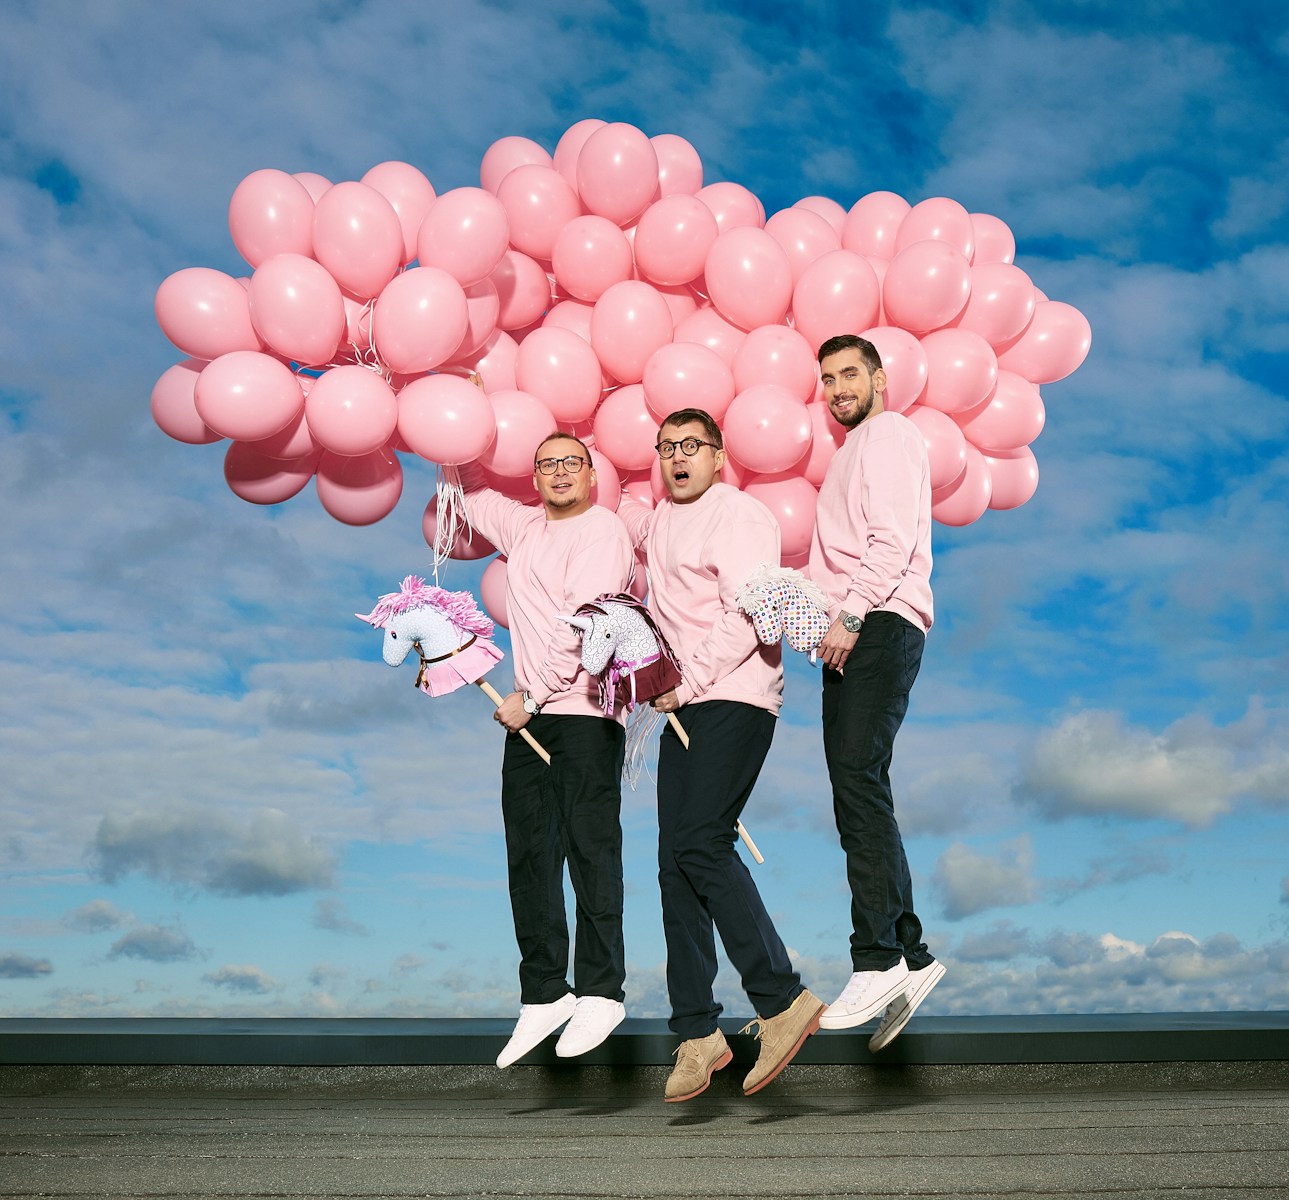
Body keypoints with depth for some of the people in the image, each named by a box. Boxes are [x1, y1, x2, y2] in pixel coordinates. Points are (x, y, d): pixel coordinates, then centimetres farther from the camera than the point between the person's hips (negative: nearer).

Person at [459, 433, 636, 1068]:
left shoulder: (603, 531, -2)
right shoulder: (523, 527, 20)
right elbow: (472, 491, 36)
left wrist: (531, 695, -11)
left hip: (585, 713, -7)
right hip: (529, 717, 7)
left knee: (590, 850, -7)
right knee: (529, 857, 4)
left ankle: (599, 993, -2)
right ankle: (543, 993, 10)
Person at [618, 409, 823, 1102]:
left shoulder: (739, 516, -2)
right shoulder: (658, 523, 22)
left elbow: (747, 618, -13)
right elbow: (613, 513, 46)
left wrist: (687, 681, -13)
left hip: (734, 700, -8)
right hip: (683, 711, 8)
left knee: (700, 844, -22)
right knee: (675, 863, 0)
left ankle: (782, 1000, -14)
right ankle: (697, 1033, 3)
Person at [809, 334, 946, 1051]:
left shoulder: (888, 434, 2)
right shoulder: (857, 449, 32)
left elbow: (893, 540, -13)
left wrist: (849, 614, -18)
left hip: (879, 627, -10)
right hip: (855, 635, 10)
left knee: (859, 783, -20)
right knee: (858, 794, 3)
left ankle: (879, 959, -23)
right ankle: (911, 957, 3)